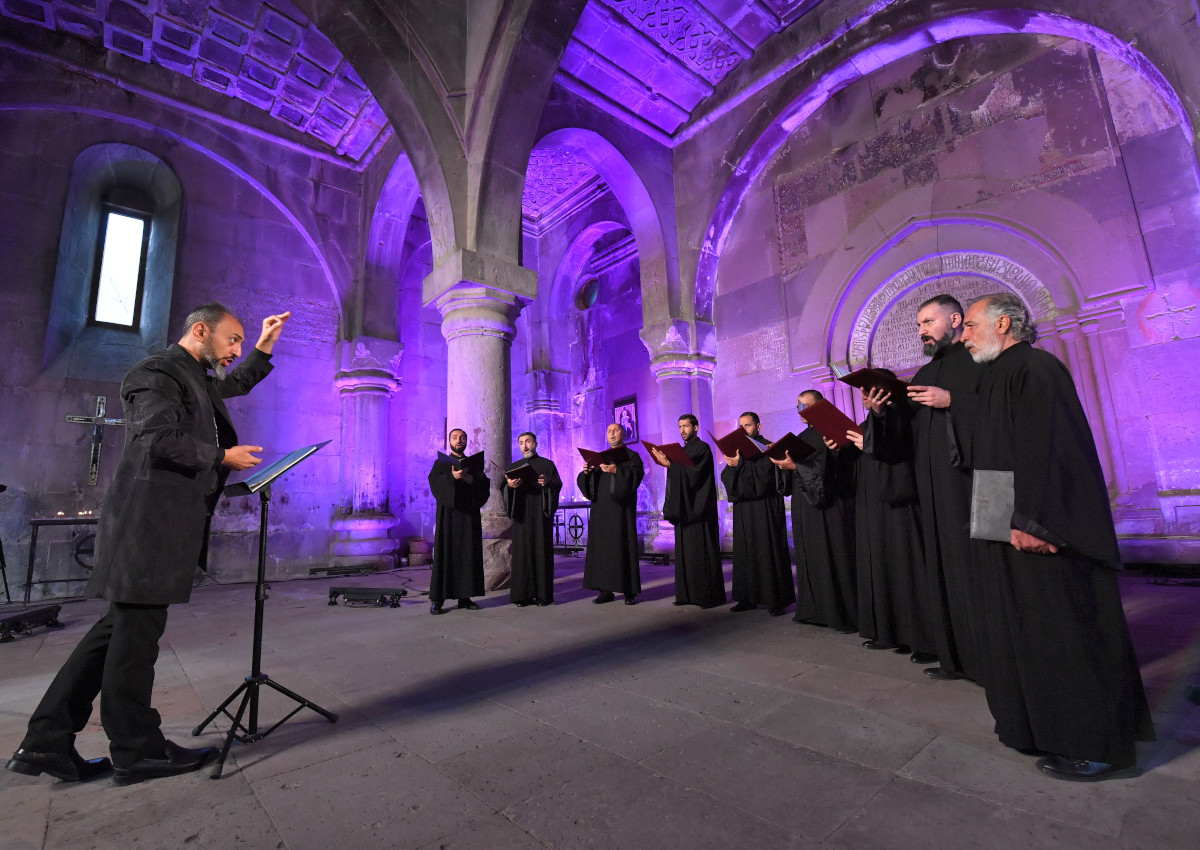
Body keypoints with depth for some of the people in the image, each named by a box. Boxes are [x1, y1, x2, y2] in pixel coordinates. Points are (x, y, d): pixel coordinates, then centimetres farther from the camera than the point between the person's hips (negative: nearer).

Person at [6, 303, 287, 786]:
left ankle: (48, 743, 21)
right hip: (152, 518, -10)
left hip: (166, 521, 10)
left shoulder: (196, 379, 21)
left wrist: (265, 346, 27)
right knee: (136, 630, -1)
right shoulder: (159, 370, -9)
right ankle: (136, 751, 10)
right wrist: (223, 457, -10)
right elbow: (159, 440, -20)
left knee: (122, 628, 13)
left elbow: (238, 383, 39)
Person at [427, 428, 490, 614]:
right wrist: (452, 477, -26)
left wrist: (472, 480, -15)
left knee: (468, 554, 1)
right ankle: (437, 599, -2)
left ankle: (465, 597, 8)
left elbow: (486, 485, 4)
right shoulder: (441, 463, 9)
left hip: (469, 514, 3)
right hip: (448, 512, -2)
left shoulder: (475, 464, 15)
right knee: (444, 553, -5)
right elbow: (434, 482, -9)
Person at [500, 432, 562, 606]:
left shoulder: (547, 464, 10)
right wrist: (509, 485, -19)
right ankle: (523, 594, 3)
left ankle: (543, 594, 1)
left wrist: (547, 483, -22)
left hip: (541, 514, -2)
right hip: (521, 515, 2)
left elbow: (558, 485, -1)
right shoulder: (514, 466, 17)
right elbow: (503, 489, 5)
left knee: (542, 551, -3)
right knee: (521, 552, -2)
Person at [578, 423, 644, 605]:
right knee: (601, 547, 1)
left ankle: (630, 591, 1)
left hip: (621, 508, -4)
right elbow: (583, 481, 12)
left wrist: (617, 470, -27)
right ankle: (605, 590, 7)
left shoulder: (632, 456, 8)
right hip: (601, 509, 4)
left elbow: (636, 475, -12)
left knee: (623, 546, -6)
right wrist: (586, 472, -11)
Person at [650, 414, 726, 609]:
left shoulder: (702, 448, -6)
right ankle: (689, 594, 14)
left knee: (701, 550, -6)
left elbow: (694, 473, -19)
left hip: (698, 509, -8)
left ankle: (709, 595, 0)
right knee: (685, 552, 8)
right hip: (684, 509, 8)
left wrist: (669, 464, -23)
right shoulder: (682, 450, 18)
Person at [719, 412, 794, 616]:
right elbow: (726, 477, 7)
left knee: (768, 551, -4)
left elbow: (764, 475, -13)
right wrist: (731, 466, -13)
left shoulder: (767, 448, -2)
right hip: (743, 509, 6)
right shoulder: (737, 450, 15)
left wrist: (740, 464, -19)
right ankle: (748, 597, 12)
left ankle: (777, 600, 3)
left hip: (764, 509, -5)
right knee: (745, 552, 6)